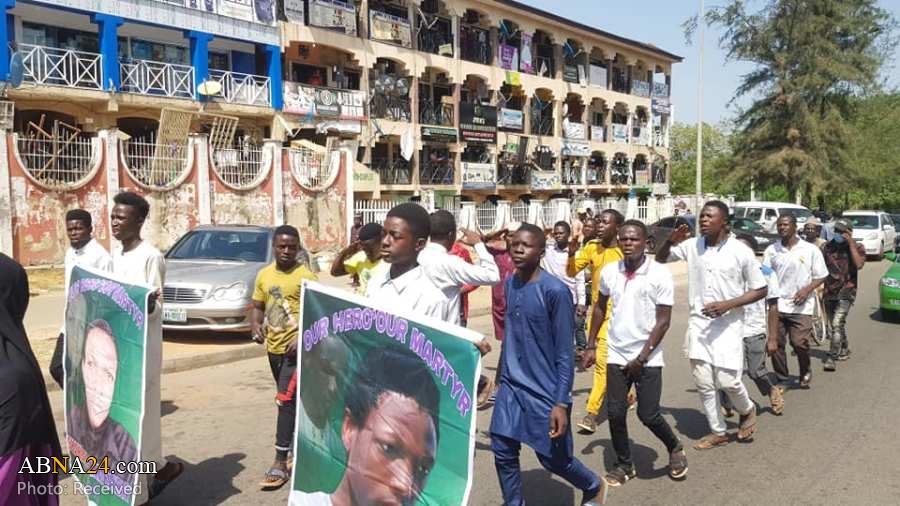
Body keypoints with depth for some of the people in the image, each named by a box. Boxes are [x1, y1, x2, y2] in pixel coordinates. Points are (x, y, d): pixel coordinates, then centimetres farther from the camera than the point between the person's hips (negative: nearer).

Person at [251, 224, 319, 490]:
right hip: (273, 347, 7)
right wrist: (255, 325, -5)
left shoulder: (306, 276, -10)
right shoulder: (264, 275, 8)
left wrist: (302, 336, -24)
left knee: (286, 401, -9)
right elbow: (257, 306, 15)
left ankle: (280, 462, -6)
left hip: (296, 348, -7)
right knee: (291, 399, 19)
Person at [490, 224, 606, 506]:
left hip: (545, 390, -5)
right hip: (511, 386, 6)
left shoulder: (555, 291, -18)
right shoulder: (510, 284, 3)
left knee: (553, 458, 9)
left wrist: (561, 403, -19)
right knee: (503, 453, 3)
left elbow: (565, 353, -16)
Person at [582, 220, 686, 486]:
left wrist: (642, 357, -13)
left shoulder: (660, 275, -11)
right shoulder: (609, 272, 0)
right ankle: (624, 465, 23)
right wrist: (591, 346, 11)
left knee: (648, 414, -2)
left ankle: (675, 448, 27)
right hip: (616, 355, 3)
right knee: (615, 413, 3)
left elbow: (663, 321, -10)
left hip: (648, 358, -3)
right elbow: (601, 309, 14)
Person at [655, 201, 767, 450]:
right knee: (703, 382, 6)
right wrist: (670, 241, -10)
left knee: (727, 380, -7)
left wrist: (727, 304, -16)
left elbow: (760, 289, -3)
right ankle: (717, 431, 23)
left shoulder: (740, 252, -9)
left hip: (728, 324, -4)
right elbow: (660, 258, 13)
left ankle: (747, 411, 27)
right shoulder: (692, 246, 1)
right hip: (698, 323, 4)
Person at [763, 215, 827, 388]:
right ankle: (781, 377, 19)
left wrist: (807, 289, -12)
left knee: (799, 342, -9)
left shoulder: (810, 250, 1)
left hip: (801, 306, -2)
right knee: (776, 343, 2)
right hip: (777, 305, 3)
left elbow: (821, 276, 4)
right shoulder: (771, 250, 7)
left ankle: (805, 373, 19)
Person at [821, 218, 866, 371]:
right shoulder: (827, 246, 7)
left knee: (837, 324, -17)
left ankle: (831, 358, -16)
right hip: (829, 292, 4)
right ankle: (844, 349, 39)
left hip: (846, 292, -4)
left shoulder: (857, 248, 0)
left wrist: (851, 243, -17)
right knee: (838, 324, 17)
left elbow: (859, 264, -19)